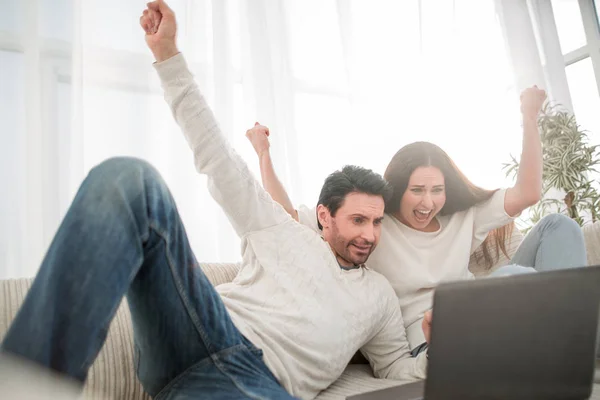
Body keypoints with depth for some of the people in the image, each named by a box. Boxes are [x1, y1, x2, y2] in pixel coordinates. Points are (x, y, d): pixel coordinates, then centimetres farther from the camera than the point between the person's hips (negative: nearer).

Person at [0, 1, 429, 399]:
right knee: (129, 178, -24)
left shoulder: (379, 293, 27)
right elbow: (216, 155, 17)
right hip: (204, 334, 0)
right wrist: (168, 54, 14)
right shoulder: (279, 231, 20)